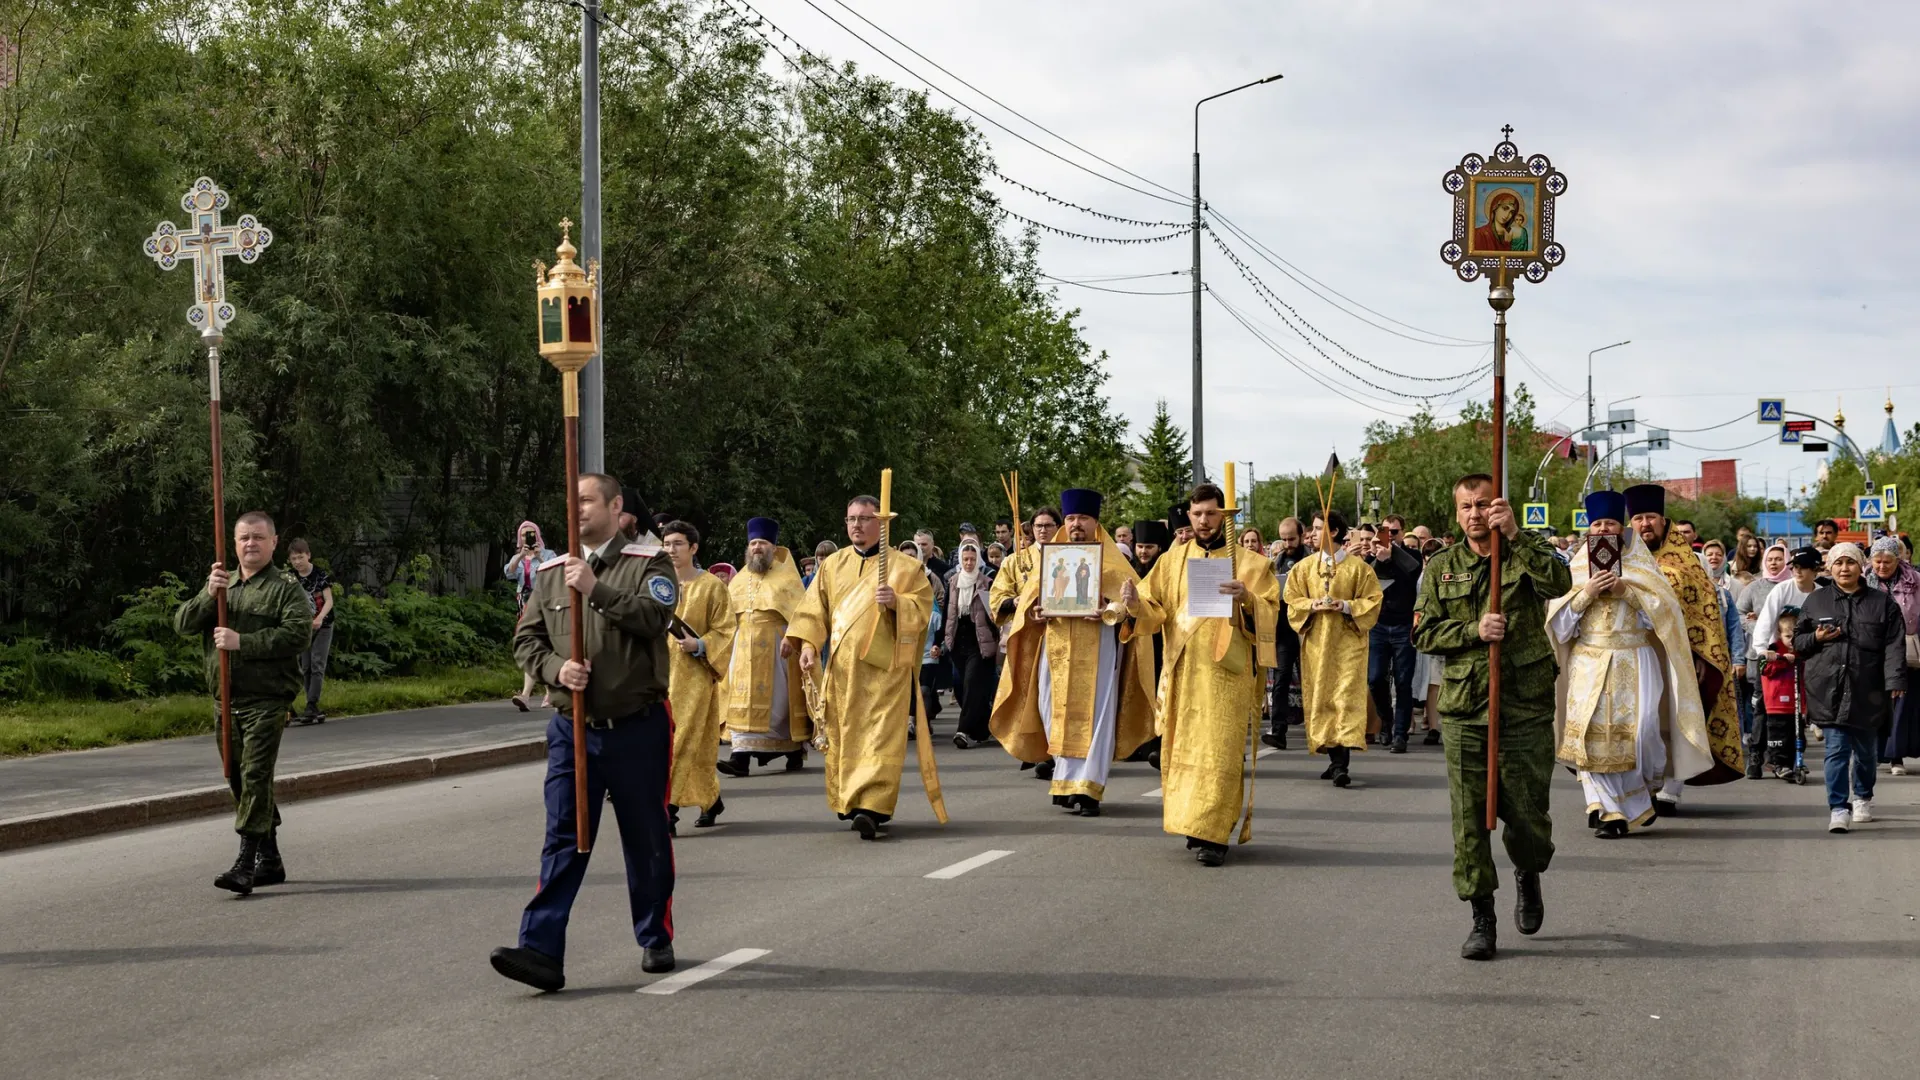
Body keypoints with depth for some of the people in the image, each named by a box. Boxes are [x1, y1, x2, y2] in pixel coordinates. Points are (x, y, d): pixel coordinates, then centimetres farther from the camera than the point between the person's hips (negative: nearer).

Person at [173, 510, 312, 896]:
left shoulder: (286, 588, -2)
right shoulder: (224, 586, 18)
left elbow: (299, 633, -18)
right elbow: (182, 625, 7)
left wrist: (242, 642, -20)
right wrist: (208, 596, -11)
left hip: (267, 700, -7)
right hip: (227, 701, 7)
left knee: (255, 778, -15)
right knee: (239, 780, 12)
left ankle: (246, 864, -17)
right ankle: (270, 861, 23)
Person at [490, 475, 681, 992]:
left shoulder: (648, 563, -1)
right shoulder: (552, 572, 11)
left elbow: (656, 616, -18)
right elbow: (526, 639, 11)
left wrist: (596, 590, -22)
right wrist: (557, 669, -8)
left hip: (637, 729, -3)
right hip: (572, 730, 3)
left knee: (647, 840, 9)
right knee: (563, 839, -5)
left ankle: (656, 940, 25)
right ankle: (541, 951, -11)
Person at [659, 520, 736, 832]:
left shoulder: (712, 586, -2)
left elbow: (724, 631, -3)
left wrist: (699, 645, -19)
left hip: (694, 675, -5)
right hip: (661, 673, 5)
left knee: (684, 740, -11)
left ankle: (668, 809, -13)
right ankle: (710, 800, 19)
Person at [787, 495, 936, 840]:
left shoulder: (903, 566, 4)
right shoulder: (832, 565, 13)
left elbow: (924, 606, -1)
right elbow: (814, 610, 10)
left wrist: (897, 602, -20)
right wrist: (807, 644, -4)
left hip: (884, 667, -4)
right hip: (841, 667, 4)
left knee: (880, 735, -12)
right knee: (844, 735, 6)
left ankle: (872, 808, -21)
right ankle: (849, 804, 18)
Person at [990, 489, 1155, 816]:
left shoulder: (1110, 562, 5)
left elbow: (1130, 597, -4)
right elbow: (1030, 596, 15)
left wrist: (1110, 605, -24)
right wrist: (1034, 612, -7)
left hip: (1096, 649, -3)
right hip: (1057, 649, 4)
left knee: (1093, 716, -7)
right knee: (1057, 716, 4)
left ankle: (1087, 789, -8)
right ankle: (1067, 783, 16)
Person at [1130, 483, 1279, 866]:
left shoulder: (1247, 563, 4)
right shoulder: (1172, 561, 11)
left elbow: (1269, 612, -2)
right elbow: (1154, 612, 7)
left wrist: (1246, 598, -22)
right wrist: (1135, 603, -15)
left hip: (1227, 671, -3)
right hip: (1183, 669, 3)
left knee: (1219, 750, -9)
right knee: (1184, 747, 5)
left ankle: (1214, 834, -12)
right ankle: (1192, 821, 19)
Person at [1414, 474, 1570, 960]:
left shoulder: (1526, 556, 3)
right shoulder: (1442, 568, 10)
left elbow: (1559, 582, -18)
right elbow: (1423, 633, 6)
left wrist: (1515, 534, -23)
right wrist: (1474, 631, -10)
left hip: (1526, 708, -2)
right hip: (1464, 708, 2)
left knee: (1526, 815, 2)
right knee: (1469, 819, -1)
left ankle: (1528, 875, 35)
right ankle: (1482, 919, 8)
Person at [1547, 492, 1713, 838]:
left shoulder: (1640, 564, 8)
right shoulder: (1576, 567, 12)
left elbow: (1665, 611, -1)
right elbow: (1559, 621, 5)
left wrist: (1628, 592, -12)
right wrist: (1586, 594, -9)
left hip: (1635, 661, -1)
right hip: (1589, 663, 1)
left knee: (1641, 728, -17)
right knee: (1593, 731, -13)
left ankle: (1648, 785, 13)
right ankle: (1613, 811, -5)